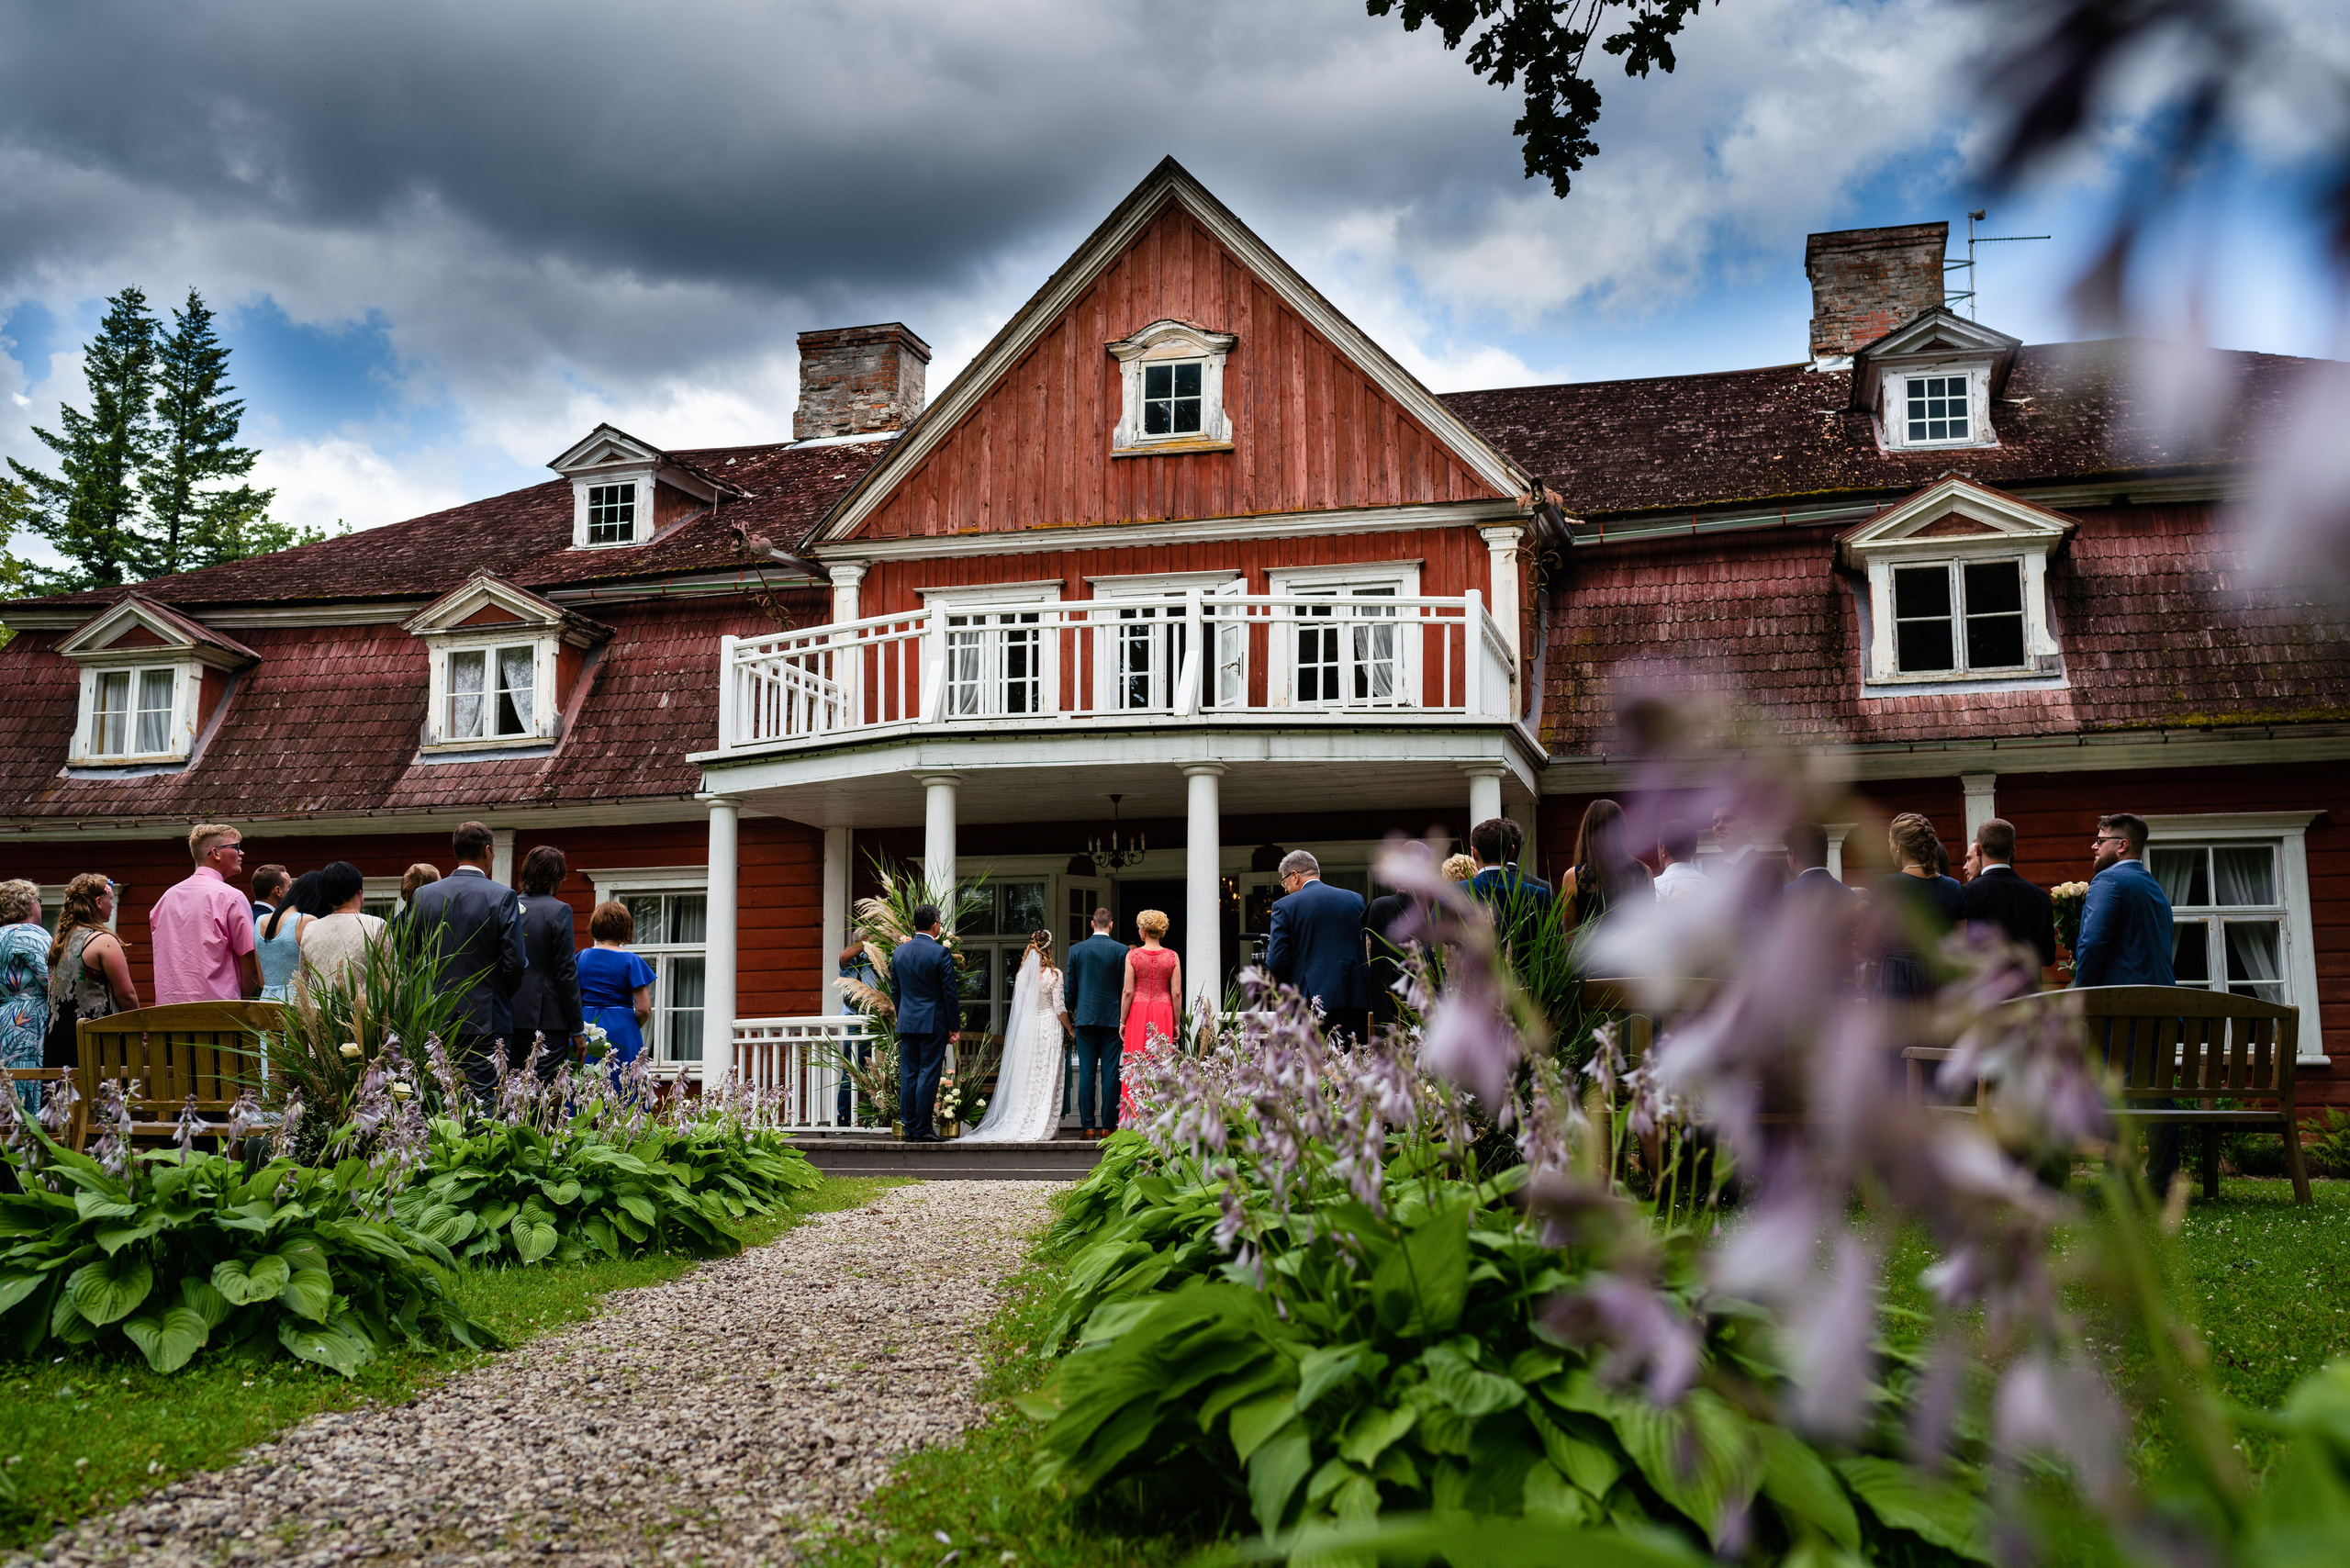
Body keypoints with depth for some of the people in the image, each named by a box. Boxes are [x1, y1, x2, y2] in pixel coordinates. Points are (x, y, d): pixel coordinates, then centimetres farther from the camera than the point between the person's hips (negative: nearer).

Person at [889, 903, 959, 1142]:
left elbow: (895, 990, 13)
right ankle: (922, 1129, -2)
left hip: (906, 1023, 5)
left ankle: (909, 1129, 10)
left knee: (908, 1076, 8)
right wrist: (954, 1027, -2)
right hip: (933, 1023, -5)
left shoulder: (899, 952, 6)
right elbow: (950, 993, -9)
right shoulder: (941, 953, -11)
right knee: (928, 1075, -2)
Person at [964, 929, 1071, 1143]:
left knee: (1026, 1077, 8)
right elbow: (1060, 1008, -9)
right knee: (1047, 1077, -1)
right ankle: (1043, 1127, -2)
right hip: (1049, 1027, -4)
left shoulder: (1022, 974, 3)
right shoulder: (1053, 974, -9)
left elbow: (1018, 1006, 7)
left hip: (1026, 1027, 4)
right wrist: (1070, 1031, 3)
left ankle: (1023, 1124, 7)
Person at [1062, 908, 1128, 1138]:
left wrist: (1071, 1015, 17)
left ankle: (1088, 1125, 1)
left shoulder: (1076, 950, 1)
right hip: (1113, 1018, -1)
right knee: (1110, 1074, 1)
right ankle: (1107, 1125, 1)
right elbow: (1125, 989, -1)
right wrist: (1124, 1018, 8)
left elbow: (1071, 987, 6)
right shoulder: (1121, 950, -3)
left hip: (1085, 1018, 1)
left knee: (1086, 1073, 2)